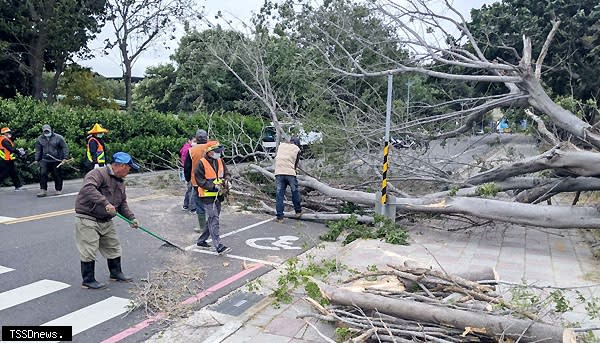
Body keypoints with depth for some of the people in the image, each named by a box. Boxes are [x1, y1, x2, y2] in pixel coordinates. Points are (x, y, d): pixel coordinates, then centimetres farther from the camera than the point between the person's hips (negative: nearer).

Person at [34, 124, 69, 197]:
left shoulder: (58, 138, -6)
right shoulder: (40, 139, 5)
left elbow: (65, 147, -3)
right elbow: (38, 150, 14)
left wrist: (65, 157, -10)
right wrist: (37, 159, 10)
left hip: (56, 160, -2)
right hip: (45, 160, 2)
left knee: (57, 175, 5)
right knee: (43, 174, -9)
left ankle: (58, 190, 19)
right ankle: (43, 190, -1)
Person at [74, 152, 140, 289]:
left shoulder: (120, 182, 12)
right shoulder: (98, 173, -18)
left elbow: (123, 203, 18)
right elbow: (88, 188, -36)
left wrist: (132, 217, 4)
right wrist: (105, 203, -41)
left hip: (106, 221, 9)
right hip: (87, 219, -9)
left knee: (113, 248, 16)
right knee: (89, 251, -4)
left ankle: (116, 273, 32)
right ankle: (88, 280, 10)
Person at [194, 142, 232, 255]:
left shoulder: (220, 161, 7)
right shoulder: (202, 163, -13)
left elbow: (226, 172, 16)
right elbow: (200, 180, -14)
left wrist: (226, 179, -7)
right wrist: (214, 186, -22)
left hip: (218, 195, 8)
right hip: (207, 196, -8)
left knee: (212, 219, 16)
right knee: (214, 220, -11)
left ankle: (201, 240, 33)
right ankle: (218, 247, -12)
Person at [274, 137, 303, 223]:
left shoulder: (281, 145, 17)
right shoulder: (297, 149, 10)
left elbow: (276, 157, 19)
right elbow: (296, 163, 12)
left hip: (278, 173, 2)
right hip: (290, 173, -2)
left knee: (279, 195, 5)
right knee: (295, 192, 17)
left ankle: (280, 217, 5)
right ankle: (298, 211, 29)